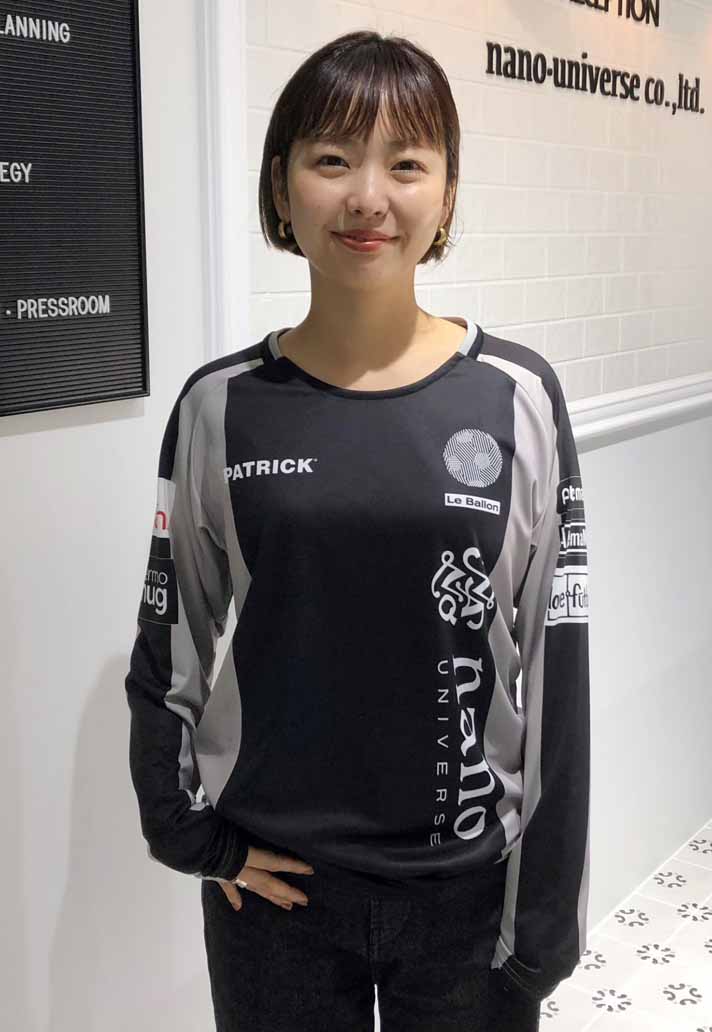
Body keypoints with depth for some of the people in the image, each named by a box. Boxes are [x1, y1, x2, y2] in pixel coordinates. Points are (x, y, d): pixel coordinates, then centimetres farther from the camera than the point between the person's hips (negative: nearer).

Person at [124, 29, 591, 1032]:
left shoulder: (516, 398, -8)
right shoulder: (222, 406, -5)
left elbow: (557, 670, -6)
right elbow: (168, 650, 4)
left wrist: (547, 912, -5)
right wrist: (189, 833, -2)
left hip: (467, 883, 0)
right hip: (275, 879, 1)